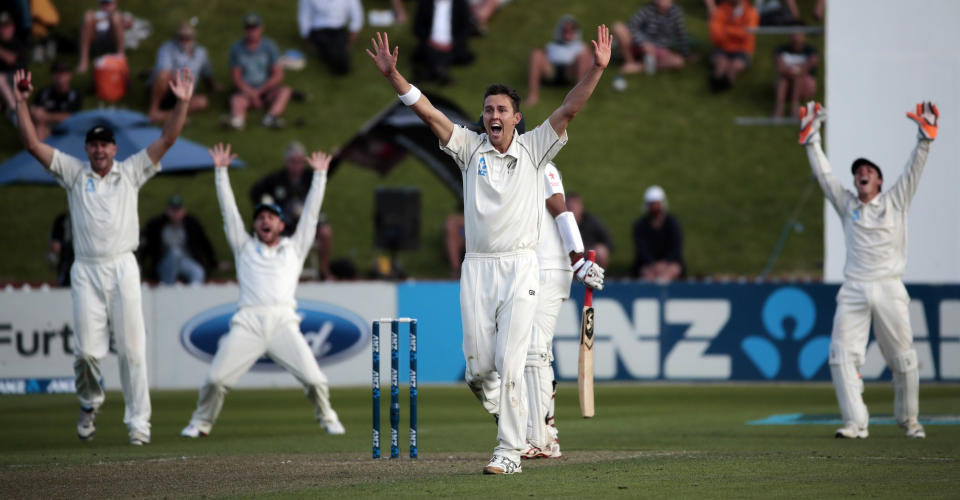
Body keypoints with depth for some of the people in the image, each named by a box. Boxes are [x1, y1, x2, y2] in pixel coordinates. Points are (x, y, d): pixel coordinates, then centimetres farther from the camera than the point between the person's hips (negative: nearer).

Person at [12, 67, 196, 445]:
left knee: (132, 349, -5)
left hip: (123, 268, 0)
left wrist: (182, 103, -5)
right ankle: (89, 403, 23)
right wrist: (21, 102, -4)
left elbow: (167, 140, 7)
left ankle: (138, 422, -1)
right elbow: (32, 144, 5)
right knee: (87, 350, -5)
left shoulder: (130, 173, 13)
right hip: (86, 271, 0)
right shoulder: (73, 173, 12)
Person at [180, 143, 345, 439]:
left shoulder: (294, 248, 24)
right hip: (248, 322, 0)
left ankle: (327, 419, 9)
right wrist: (220, 171, 17)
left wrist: (319, 175, 21)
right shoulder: (245, 247, 24)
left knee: (313, 378, -13)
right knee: (216, 379, -12)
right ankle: (200, 423, 6)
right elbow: (229, 211, 21)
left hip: (284, 323, 0)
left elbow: (311, 213, 23)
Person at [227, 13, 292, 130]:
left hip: (266, 90, 1)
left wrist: (259, 91, -8)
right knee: (236, 100, -34)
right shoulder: (237, 48, 5)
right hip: (245, 91, -1)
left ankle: (270, 117, -52)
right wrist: (251, 93, -14)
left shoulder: (269, 46, 5)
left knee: (285, 91, -28)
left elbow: (278, 75, 1)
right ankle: (237, 119, -65)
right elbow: (236, 77, 1)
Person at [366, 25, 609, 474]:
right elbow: (426, 111, -1)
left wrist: (597, 69, -18)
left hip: (520, 268, -2)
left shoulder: (533, 149, 4)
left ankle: (510, 452, -4)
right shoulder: (469, 148, 7)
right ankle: (504, 415, 32)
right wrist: (392, 74, -12)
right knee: (479, 369, 0)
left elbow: (569, 108, -5)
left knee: (510, 366, -9)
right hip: (476, 268, 2)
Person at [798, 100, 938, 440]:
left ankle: (908, 421, 16)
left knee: (903, 359, 0)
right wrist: (811, 137, 7)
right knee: (842, 355, -13)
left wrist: (925, 137, -6)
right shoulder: (847, 205, 16)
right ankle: (855, 422, -15)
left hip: (889, 289, -1)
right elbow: (824, 173, 13)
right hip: (853, 291, 1)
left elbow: (914, 169, 5)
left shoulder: (895, 202, 12)